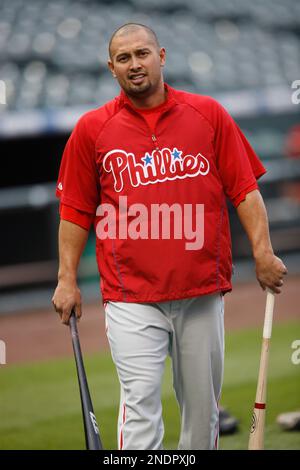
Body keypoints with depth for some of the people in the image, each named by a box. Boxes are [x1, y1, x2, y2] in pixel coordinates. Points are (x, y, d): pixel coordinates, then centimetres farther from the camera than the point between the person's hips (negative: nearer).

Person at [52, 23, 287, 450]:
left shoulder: (208, 114, 6)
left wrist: (263, 252, -5)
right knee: (140, 399, -11)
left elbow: (244, 189, 5)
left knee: (202, 400, 8)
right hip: (131, 296, -1)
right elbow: (76, 210, 9)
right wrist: (67, 279, 4)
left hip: (203, 291, 2)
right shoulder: (92, 129, 5)